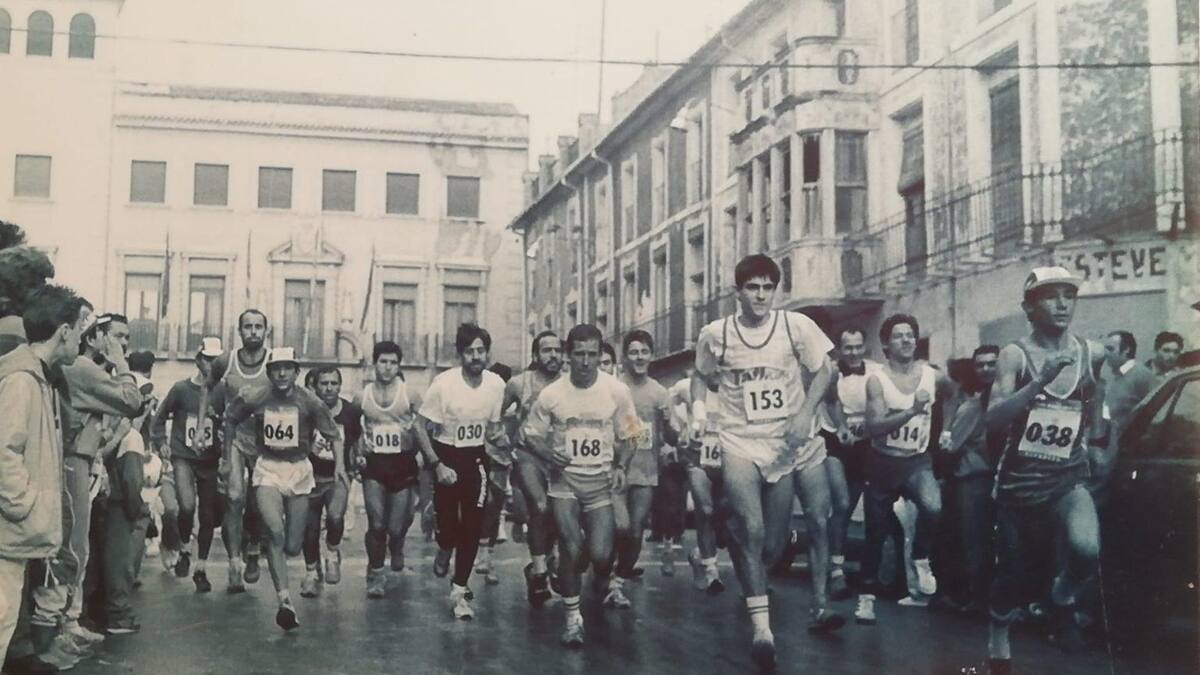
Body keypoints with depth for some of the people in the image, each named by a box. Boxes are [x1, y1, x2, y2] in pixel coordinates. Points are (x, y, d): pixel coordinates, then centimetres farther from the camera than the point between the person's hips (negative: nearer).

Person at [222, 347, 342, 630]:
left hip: (299, 471, 1)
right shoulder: (254, 400, -4)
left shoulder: (309, 402, -7)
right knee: (275, 532, -24)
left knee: (293, 547, 5)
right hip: (267, 470, -1)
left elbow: (333, 435, -3)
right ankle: (284, 599, -25)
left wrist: (339, 463, -19)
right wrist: (228, 456, 15)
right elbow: (230, 419, 14)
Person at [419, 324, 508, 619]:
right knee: (448, 524, -2)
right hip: (445, 457, -3)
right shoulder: (443, 383, -16)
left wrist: (504, 446, -8)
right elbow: (423, 431, -9)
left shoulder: (496, 384, -4)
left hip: (476, 459, 3)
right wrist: (437, 466, -17)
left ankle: (459, 592, 10)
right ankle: (445, 551, 36)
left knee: (473, 527, -1)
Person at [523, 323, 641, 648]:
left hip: (601, 482, 0)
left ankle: (605, 583, 30)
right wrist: (550, 455, -15)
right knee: (571, 550, -9)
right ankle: (573, 618, 8)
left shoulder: (617, 391, -5)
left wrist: (621, 466, -10)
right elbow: (532, 435, 4)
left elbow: (626, 437, 6)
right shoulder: (551, 394, -7)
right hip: (565, 480, 0)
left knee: (600, 553, -7)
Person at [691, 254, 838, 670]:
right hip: (739, 443, -1)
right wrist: (699, 408, -3)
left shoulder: (797, 326, -4)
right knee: (751, 529, -18)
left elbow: (821, 371, 4)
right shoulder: (714, 335, -3)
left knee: (773, 544, 5)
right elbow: (701, 376, 15)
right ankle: (762, 628, -15)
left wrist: (806, 413, -10)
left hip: (785, 443, 1)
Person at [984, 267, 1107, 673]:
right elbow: (993, 420, -23)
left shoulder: (1092, 354, 0)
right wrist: (1042, 380, -31)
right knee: (1012, 574, 9)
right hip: (1019, 484, -1)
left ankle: (1062, 599, 6)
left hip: (1067, 481, 1)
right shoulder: (1015, 355, -9)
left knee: (1086, 550, -28)